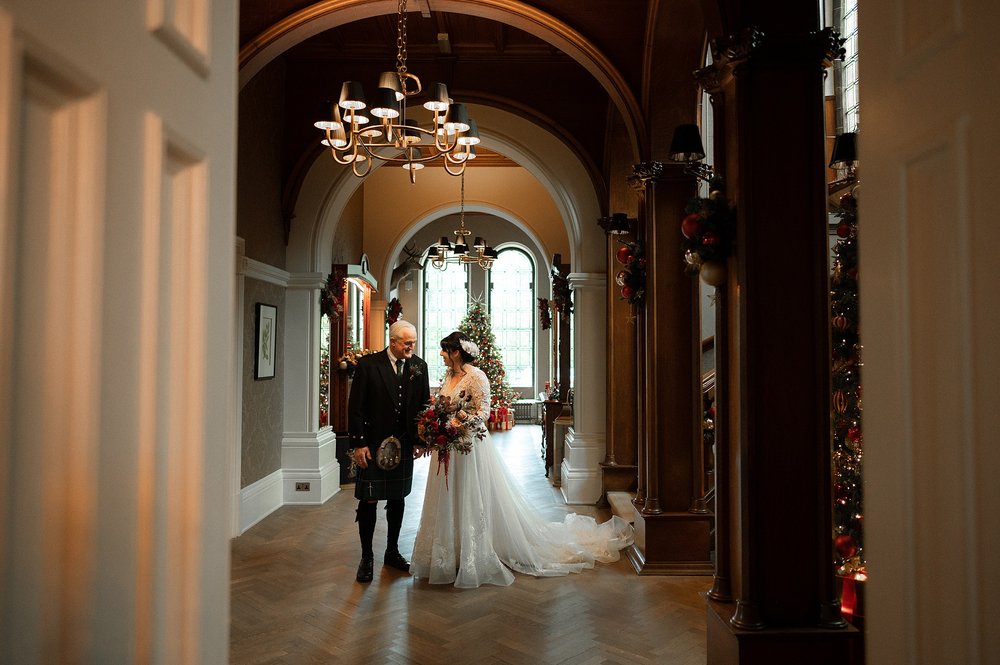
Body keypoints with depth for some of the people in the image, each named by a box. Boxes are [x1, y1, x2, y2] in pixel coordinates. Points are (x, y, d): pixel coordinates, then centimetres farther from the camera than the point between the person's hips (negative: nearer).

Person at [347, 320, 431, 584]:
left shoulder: (419, 366, 1)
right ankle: (367, 558, 18)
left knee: (397, 500, 14)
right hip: (373, 444, -3)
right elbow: (355, 407, -8)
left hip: (404, 444, 4)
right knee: (369, 501, 3)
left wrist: (420, 440, 5)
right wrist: (358, 443, -11)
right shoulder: (368, 364, -9)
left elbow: (424, 404, 8)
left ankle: (392, 552, 30)